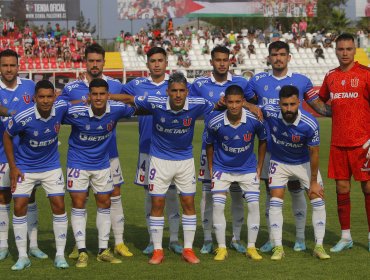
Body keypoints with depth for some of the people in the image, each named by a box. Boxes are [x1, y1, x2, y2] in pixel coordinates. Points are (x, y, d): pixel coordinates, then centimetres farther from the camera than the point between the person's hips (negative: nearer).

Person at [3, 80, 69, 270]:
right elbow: (7, 136, -7)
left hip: (51, 167, 2)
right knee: (19, 208, -5)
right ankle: (22, 257, 7)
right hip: (25, 167, -2)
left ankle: (60, 255, 8)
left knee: (59, 206, -3)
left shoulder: (61, 108, -18)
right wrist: (12, 167, -7)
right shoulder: (23, 118, -25)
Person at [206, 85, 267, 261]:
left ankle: (251, 247, 4)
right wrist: (211, 170, 2)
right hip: (222, 169, 0)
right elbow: (209, 145, 0)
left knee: (254, 205, -8)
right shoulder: (215, 122, -20)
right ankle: (221, 248, 1)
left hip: (247, 169, 1)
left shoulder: (254, 120, -19)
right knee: (218, 206, -10)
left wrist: (259, 167, 2)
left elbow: (263, 141, 1)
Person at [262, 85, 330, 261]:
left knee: (318, 200, -7)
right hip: (279, 163, 1)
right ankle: (278, 247, 0)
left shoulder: (310, 124, -30)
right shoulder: (270, 113, -27)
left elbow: (314, 153, -17)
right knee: (275, 202, -8)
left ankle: (319, 246, 3)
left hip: (304, 163, -1)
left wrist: (314, 181, -11)